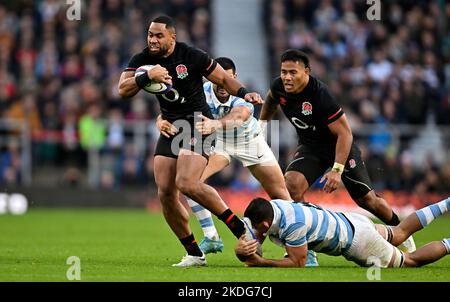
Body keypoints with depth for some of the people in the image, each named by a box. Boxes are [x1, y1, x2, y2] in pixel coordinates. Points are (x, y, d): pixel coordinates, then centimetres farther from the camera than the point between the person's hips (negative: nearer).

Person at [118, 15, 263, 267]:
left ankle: (240, 228, -12)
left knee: (187, 184, -25)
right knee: (165, 193, -4)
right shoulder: (142, 60, 0)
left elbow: (224, 78, -1)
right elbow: (123, 90, -11)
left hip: (197, 124, -6)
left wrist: (244, 93, -17)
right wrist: (147, 76, -26)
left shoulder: (192, 56, -11)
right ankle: (194, 254, 6)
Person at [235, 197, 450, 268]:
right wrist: (240, 250, -35)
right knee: (400, 234, 31)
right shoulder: (267, 210, -16)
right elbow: (249, 242, -12)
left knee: (410, 261, 11)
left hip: (355, 240, -8)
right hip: (347, 220, 8)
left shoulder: (292, 225, -39)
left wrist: (262, 262, -37)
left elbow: (298, 264, -31)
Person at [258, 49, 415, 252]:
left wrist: (337, 169, -33)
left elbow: (344, 133, -28)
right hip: (310, 147, 5)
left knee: (367, 200, 2)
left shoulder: (320, 95, -33)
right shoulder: (279, 87, -14)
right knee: (292, 183, -24)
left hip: (340, 146, -4)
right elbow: (272, 100, 16)